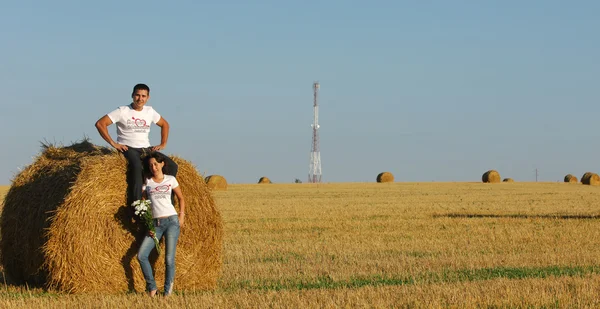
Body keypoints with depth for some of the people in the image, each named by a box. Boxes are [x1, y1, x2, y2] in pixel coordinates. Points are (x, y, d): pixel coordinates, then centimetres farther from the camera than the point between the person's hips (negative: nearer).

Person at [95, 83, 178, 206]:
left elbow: (164, 124, 29)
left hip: (147, 149, 6)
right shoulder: (122, 111, -4)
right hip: (128, 149, -6)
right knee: (136, 166, -39)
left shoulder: (150, 111, 13)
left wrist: (163, 144, 15)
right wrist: (113, 143, -14)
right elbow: (100, 124, -10)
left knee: (171, 166, -14)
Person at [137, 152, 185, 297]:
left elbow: (181, 198, 18)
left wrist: (182, 215, 6)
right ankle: (152, 288, -1)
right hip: (155, 224, 2)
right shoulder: (146, 182, 8)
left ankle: (167, 292, -4)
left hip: (171, 221, -2)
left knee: (169, 259, -10)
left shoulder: (171, 180, 7)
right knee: (141, 255, -13)